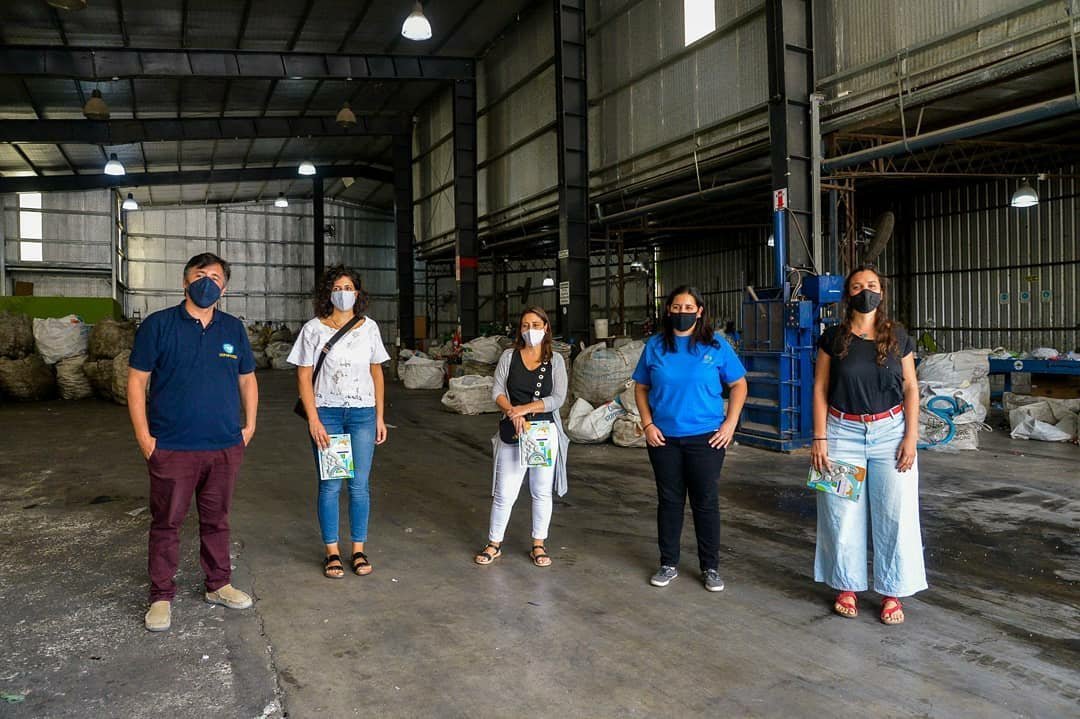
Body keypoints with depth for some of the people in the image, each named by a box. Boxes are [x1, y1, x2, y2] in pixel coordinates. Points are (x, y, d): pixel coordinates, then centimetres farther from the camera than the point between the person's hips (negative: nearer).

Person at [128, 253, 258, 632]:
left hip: (226, 447, 3)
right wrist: (144, 436, -8)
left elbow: (247, 378, 17)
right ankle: (161, 596, 19)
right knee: (166, 523, 6)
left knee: (217, 520, 15)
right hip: (172, 448, -3)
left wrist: (249, 425, 10)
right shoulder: (157, 325, -3)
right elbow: (136, 381, -3)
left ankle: (219, 584, 29)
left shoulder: (234, 329, 8)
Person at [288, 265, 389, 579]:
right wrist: (313, 420, -10)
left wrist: (380, 417, 7)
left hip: (363, 413, 2)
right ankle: (332, 552, 17)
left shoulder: (369, 327, 5)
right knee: (329, 485, 3)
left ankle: (359, 550, 18)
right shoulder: (314, 329, -3)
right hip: (326, 412, -2)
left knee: (360, 484, 5)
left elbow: (376, 373, 10)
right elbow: (304, 377, -3)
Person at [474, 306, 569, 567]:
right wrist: (513, 414, -21)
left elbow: (558, 398, -8)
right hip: (512, 435, 0)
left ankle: (539, 545, 24)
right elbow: (497, 391, -3)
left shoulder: (555, 360, 2)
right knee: (504, 493, 3)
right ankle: (494, 544, 19)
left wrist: (524, 409, -17)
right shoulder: (509, 356, 4)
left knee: (542, 492, 10)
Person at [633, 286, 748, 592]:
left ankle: (710, 567, 19)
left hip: (706, 437, -1)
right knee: (669, 501, 11)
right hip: (663, 438, 2)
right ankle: (669, 564, 23)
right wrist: (647, 424, -2)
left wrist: (730, 424, -5)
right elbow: (641, 388, 9)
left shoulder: (716, 346, -2)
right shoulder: (655, 346, 3)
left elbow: (739, 385, 4)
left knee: (706, 502, 5)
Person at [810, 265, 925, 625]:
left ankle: (892, 593, 17)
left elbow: (911, 388, 5)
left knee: (895, 514, 2)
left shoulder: (897, 336, 4)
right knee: (843, 514, 5)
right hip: (843, 432, 0)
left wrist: (911, 437, -3)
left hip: (889, 431, 1)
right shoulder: (834, 337, 1)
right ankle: (847, 587, 21)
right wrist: (819, 438, -5)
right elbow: (820, 389, 1)